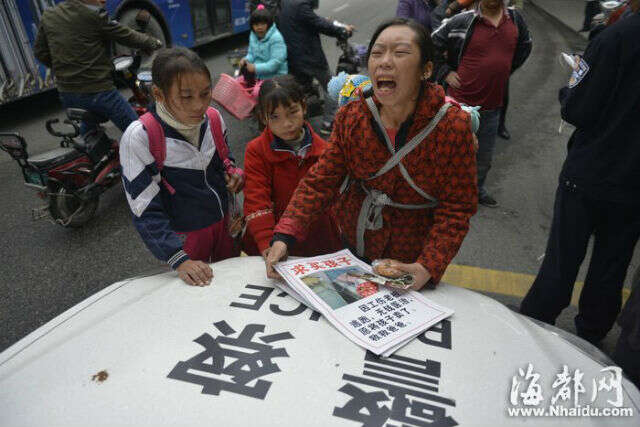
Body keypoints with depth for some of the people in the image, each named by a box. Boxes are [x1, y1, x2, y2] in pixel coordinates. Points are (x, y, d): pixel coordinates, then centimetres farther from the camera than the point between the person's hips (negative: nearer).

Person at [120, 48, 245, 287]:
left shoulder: (213, 119, -7)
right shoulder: (139, 137, -23)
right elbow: (145, 210, -20)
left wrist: (232, 174, -9)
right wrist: (179, 260, -25)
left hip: (224, 223, 5)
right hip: (184, 236, -4)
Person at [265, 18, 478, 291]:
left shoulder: (453, 127, -22)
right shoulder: (350, 117, -13)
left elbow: (456, 209, -19)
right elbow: (322, 180, -14)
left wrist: (428, 267, -32)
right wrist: (284, 236, -26)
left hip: (412, 258, -2)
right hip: (353, 243, 3)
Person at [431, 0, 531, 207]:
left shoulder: (515, 19, 4)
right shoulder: (463, 21, -11)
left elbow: (525, 46, 23)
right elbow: (432, 45, -5)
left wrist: (505, 70, 14)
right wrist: (445, 73, -8)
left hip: (493, 106, 5)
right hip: (462, 104, -5)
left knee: (484, 156, 19)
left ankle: (478, 189, 40)